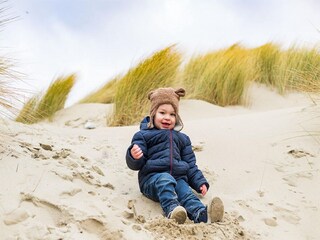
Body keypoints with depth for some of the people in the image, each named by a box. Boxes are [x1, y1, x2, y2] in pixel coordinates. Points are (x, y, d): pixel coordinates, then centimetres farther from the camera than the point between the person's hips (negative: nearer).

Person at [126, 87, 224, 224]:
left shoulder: (182, 138, 28)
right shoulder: (143, 135, 13)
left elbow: (190, 165, 29)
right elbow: (135, 165, 5)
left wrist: (200, 182, 12)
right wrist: (134, 156, -20)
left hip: (178, 177, 3)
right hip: (152, 178, -3)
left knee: (186, 191, -30)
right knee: (165, 180, -37)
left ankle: (202, 216, -60)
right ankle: (172, 211, -64)